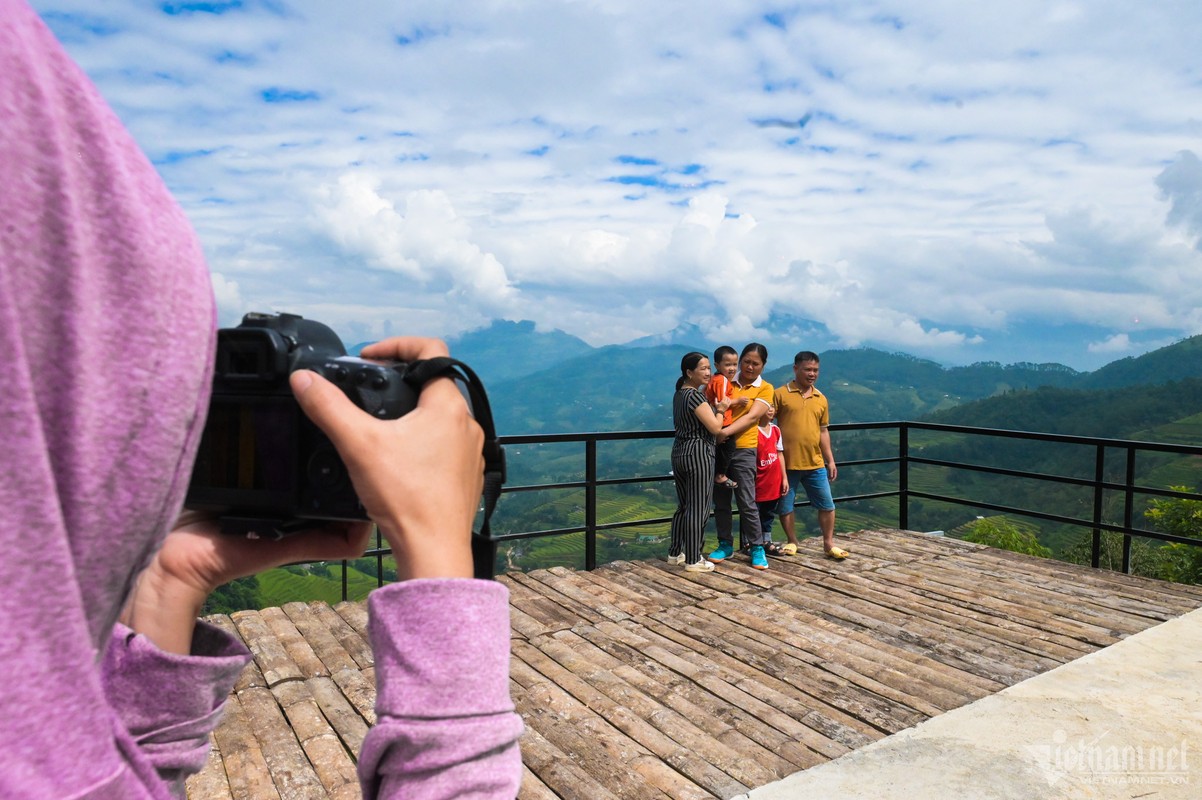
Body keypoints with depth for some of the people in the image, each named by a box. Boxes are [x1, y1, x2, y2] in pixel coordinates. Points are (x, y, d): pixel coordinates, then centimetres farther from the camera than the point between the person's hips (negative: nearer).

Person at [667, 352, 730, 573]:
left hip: (679, 453, 9)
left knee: (683, 507, 17)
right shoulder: (695, 396, -16)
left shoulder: (679, 394, 12)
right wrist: (721, 409, -1)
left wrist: (715, 407, 16)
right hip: (698, 454, -9)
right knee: (698, 510, -2)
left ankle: (675, 552, 25)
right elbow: (715, 427, -17)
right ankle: (693, 560, 4)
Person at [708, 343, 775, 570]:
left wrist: (726, 432, -23)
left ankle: (757, 548, 12)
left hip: (743, 449, -3)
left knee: (747, 502, -2)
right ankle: (725, 545, 23)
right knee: (720, 501, 10)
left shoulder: (765, 388, 0)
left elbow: (752, 417, -12)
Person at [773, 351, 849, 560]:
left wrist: (830, 460, 13)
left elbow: (823, 431, 16)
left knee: (827, 504, 7)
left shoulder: (821, 399, 10)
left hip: (815, 463, 4)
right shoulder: (780, 394, -5)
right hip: (787, 463, -4)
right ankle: (792, 542, 24)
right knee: (786, 506, 7)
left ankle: (829, 544, 21)